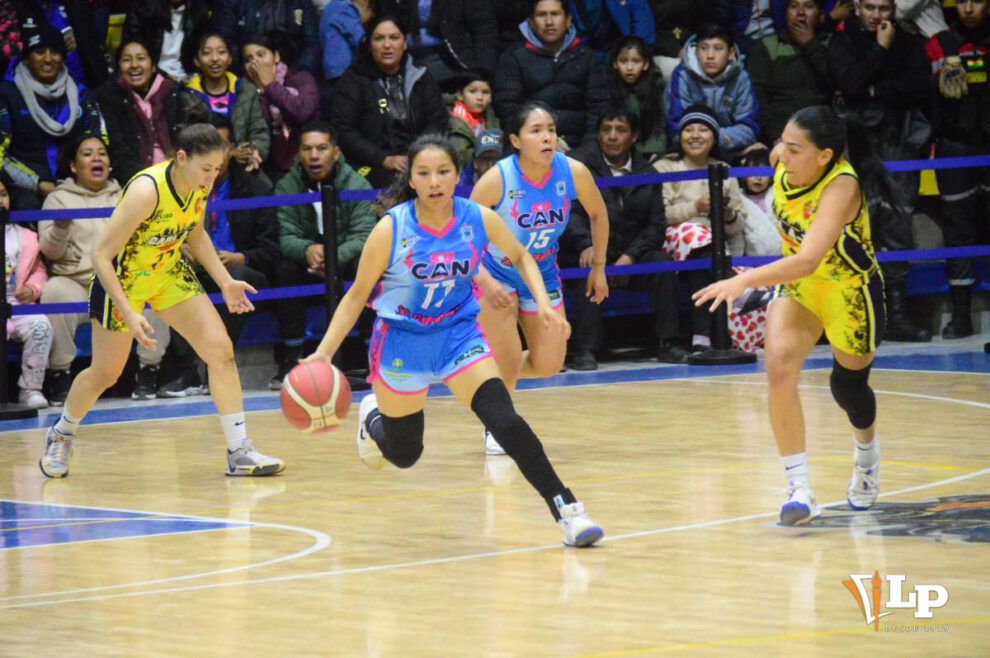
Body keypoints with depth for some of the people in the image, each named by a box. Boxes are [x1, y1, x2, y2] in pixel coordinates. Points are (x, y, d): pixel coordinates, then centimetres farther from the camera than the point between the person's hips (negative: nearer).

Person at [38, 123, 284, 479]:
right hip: (123, 278, -6)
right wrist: (129, 314, -33)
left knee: (220, 349, -10)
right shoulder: (147, 191, -34)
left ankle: (239, 452, -7)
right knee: (105, 374, 9)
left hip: (170, 271, 6)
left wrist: (225, 282, 1)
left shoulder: (199, 185, -12)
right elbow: (101, 255, -30)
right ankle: (61, 435, 38)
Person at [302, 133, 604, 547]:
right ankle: (372, 416, 50)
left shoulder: (479, 219, -14)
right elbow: (357, 295, -10)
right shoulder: (391, 229, -21)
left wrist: (543, 304, -8)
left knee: (505, 420, -20)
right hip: (402, 341, -1)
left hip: (459, 333, 1)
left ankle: (566, 510, -18)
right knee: (403, 455, 14)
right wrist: (323, 353, -19)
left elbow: (520, 256, 7)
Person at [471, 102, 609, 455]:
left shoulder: (573, 172, -19)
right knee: (507, 363, -8)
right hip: (497, 274, -4)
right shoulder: (498, 179, -29)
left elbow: (598, 214, 2)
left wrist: (598, 267, 5)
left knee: (548, 365, 4)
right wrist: (484, 281, -34)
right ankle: (496, 428, 20)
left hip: (542, 273, 4)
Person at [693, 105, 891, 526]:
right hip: (797, 285, 4)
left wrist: (744, 281, -61)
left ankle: (867, 455, 53)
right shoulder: (781, 159, -19)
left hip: (850, 291, -4)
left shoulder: (841, 187, -38)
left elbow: (807, 261, -50)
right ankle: (799, 489, -18)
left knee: (848, 387, 17)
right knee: (779, 368, -21)